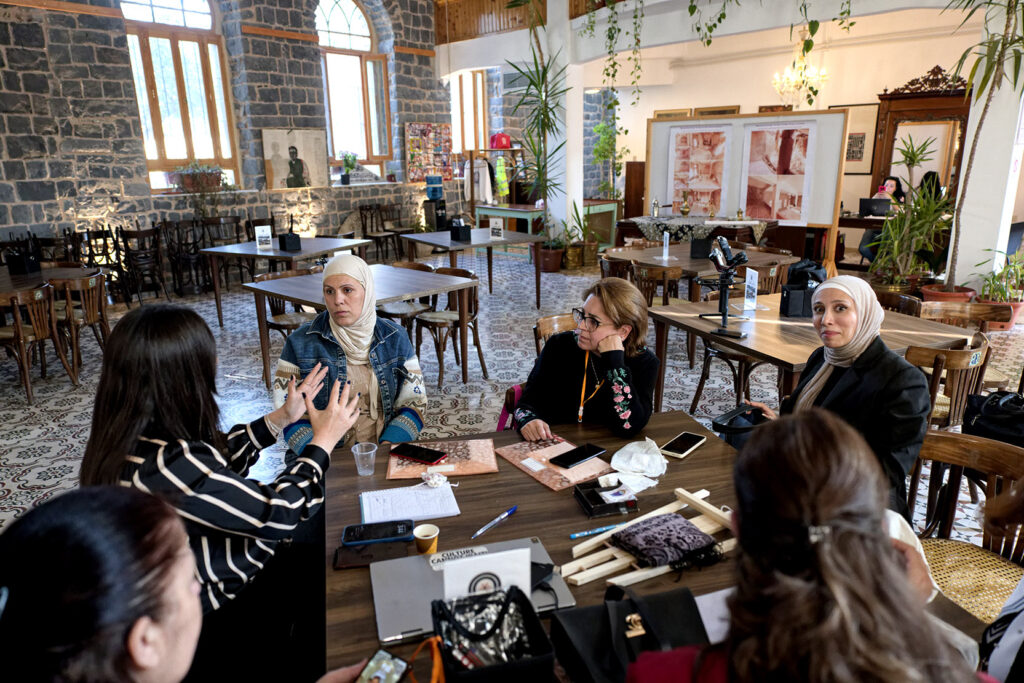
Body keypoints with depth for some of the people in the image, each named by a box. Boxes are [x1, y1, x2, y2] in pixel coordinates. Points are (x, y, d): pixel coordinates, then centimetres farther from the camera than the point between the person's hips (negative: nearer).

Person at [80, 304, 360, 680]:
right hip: (214, 626, -8)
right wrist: (323, 440, -15)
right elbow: (278, 513, -28)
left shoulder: (130, 437, -9)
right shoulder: (163, 467, -37)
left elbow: (217, 463, 6)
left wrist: (282, 417, 3)